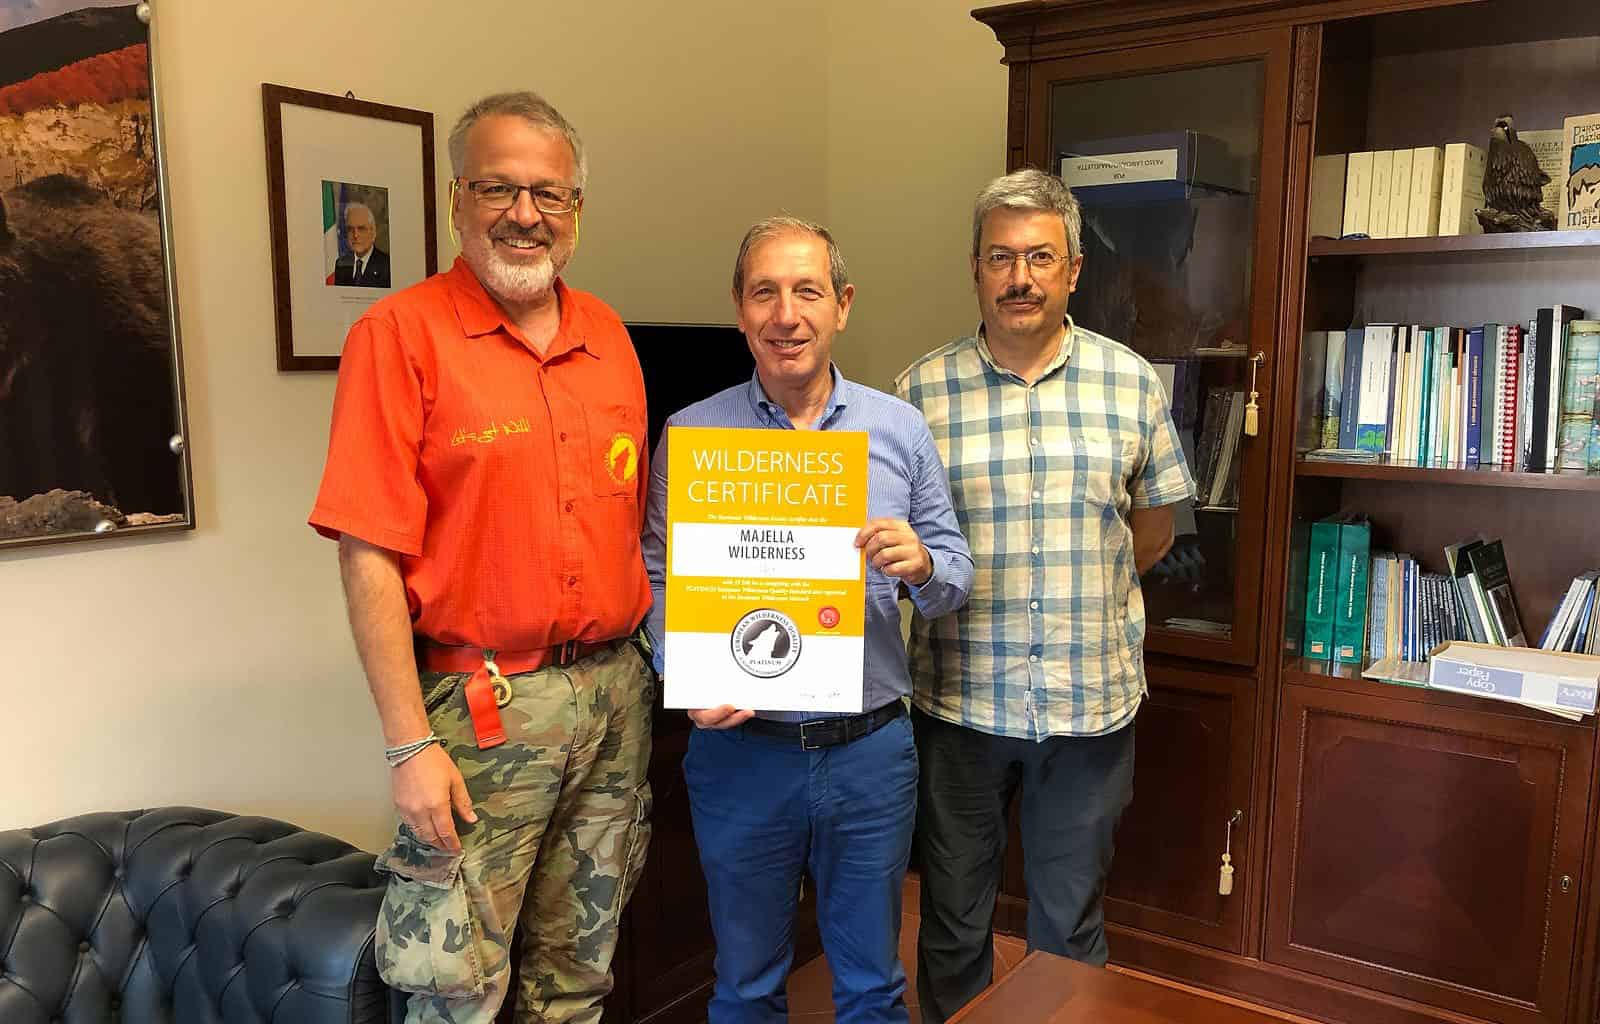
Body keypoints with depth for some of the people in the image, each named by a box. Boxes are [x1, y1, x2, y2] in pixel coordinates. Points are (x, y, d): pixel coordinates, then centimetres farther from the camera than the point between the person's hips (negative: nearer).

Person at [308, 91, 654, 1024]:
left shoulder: (609, 336, 9)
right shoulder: (401, 334, -8)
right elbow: (370, 556, -12)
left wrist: (640, 666, 9)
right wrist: (410, 744, -16)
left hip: (615, 694, 5)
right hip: (480, 708, -5)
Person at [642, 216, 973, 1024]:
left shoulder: (900, 429, 1)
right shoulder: (691, 435, -2)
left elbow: (955, 575, 5)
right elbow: (657, 578, -2)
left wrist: (921, 566, -18)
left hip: (872, 749, 1)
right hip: (739, 747, -1)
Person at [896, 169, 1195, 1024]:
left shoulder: (1130, 383, 1)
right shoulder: (921, 391, -3)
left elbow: (1153, 528, 11)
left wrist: (1082, 599, 7)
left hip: (1092, 700, 1)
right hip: (960, 698, 0)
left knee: (1071, 922, 16)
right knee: (953, 918, 15)